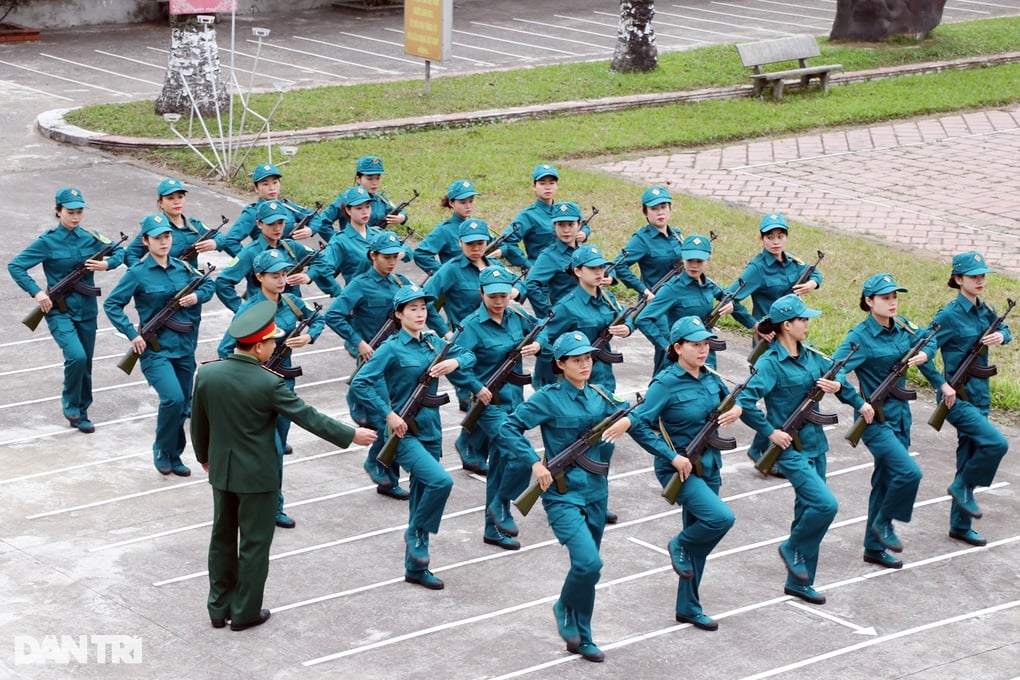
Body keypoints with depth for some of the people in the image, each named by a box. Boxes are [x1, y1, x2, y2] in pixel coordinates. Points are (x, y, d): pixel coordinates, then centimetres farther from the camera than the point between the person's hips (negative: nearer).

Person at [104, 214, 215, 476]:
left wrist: (198, 296, -2)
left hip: (184, 347, 5)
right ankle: (162, 451, 0)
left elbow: (208, 284, 21)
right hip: (156, 349, -5)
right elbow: (111, 304, -6)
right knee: (173, 398, -21)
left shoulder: (183, 267, 7)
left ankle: (174, 456, 27)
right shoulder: (138, 273, -7)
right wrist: (132, 334, -14)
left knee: (183, 405, 9)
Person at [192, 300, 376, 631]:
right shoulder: (269, 384, -23)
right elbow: (308, 417, -15)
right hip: (257, 475, -5)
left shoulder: (206, 374, -8)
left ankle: (219, 608, 27)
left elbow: (198, 422, 4)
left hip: (221, 470, 5)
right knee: (254, 544, 9)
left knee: (222, 538, 18)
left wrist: (203, 456, 21)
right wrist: (352, 435, -4)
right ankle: (245, 612, 18)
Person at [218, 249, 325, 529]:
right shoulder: (249, 310, -17)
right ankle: (273, 508, 2)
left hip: (284, 378, 6)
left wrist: (309, 336, -2)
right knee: (273, 449, -9)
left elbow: (318, 319, 17)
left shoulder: (291, 302, 0)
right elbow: (225, 350, -18)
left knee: (279, 442, 15)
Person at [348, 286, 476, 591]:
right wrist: (388, 414, -19)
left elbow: (469, 356, 18)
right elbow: (360, 383, -16)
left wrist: (454, 362, -4)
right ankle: (416, 532, -1)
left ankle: (415, 568, 21)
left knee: (421, 496, 11)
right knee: (441, 480, -25)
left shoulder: (433, 342, 7)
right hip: (403, 432, -6)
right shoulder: (392, 348, -11)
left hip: (430, 430, 7)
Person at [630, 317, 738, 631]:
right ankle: (679, 545, 5)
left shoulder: (710, 378, 3)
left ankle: (688, 608, 24)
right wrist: (672, 456, -21)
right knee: (721, 517, -25)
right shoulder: (666, 383, -16)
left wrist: (737, 409, -3)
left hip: (709, 465, 7)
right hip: (679, 468, -7)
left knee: (700, 535, 11)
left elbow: (730, 400, 21)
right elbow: (637, 425, -19)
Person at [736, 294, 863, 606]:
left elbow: (835, 372, 24)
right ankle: (793, 548, 8)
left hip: (814, 444, 8)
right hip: (790, 447, -8)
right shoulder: (770, 363, -17)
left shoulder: (810, 356, 7)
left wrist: (837, 385, 4)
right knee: (825, 504, -19)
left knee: (809, 508, 11)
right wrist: (770, 432, -20)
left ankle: (799, 581, 22)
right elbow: (745, 403, -24)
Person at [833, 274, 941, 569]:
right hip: (875, 418, -7)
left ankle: (874, 547, 23)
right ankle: (883, 522, 3)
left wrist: (923, 354, 0)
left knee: (886, 480, 13)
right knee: (909, 472, -20)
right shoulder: (860, 336, -15)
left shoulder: (903, 327, 4)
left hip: (899, 415, 7)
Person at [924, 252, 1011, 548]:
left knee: (970, 460, 12)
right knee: (996, 443, -23)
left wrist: (1001, 335, 1)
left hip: (979, 398, 7)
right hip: (956, 398, -7)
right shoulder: (949, 315, -14)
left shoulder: (985, 310, 7)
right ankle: (963, 487, 0)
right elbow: (924, 351, -19)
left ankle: (960, 526, 22)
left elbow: (1005, 330, 25)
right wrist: (942, 385, -27)